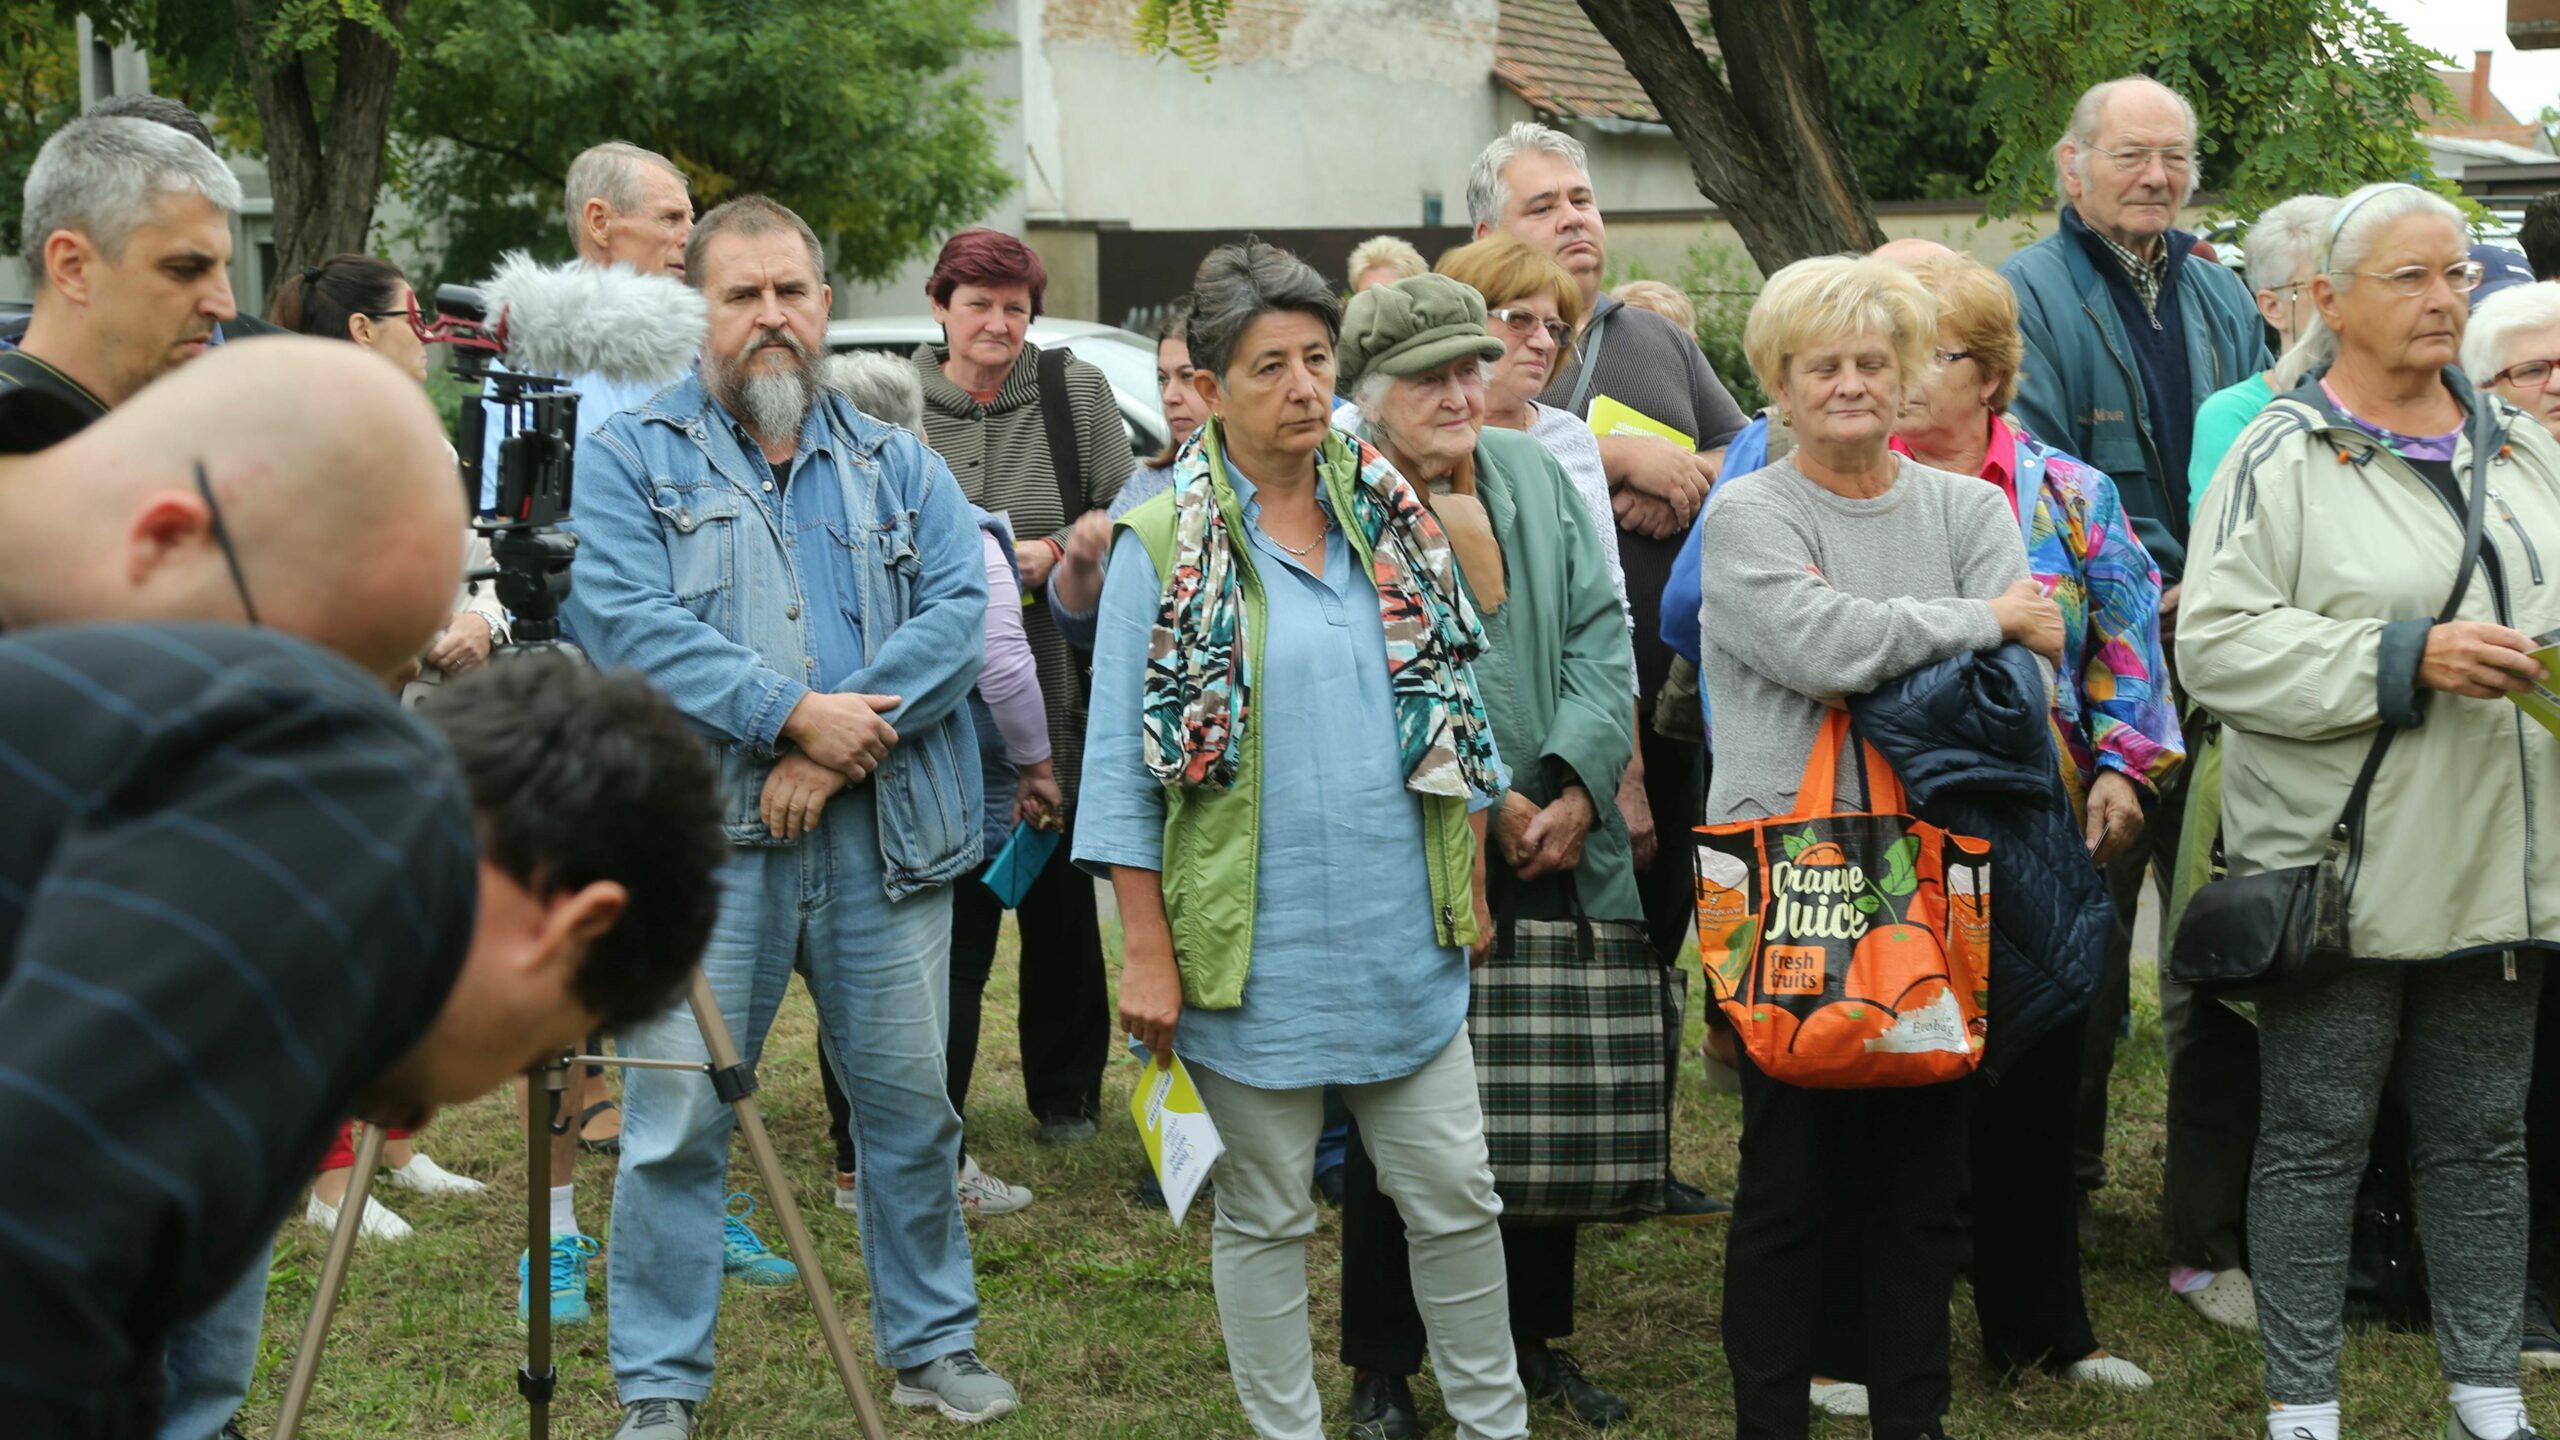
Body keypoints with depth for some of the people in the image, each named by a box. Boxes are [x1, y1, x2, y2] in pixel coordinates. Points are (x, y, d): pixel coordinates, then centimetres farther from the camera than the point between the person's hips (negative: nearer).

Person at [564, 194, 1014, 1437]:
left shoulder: (897, 465, 15)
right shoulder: (631, 455, 5)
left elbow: (959, 610, 1)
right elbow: (628, 620, -9)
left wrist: (838, 748, -13)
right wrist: (796, 714, -16)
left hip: (885, 831, 3)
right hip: (703, 833, -3)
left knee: (909, 1103, 10)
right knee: (679, 1117, -1)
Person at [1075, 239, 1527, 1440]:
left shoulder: (1395, 522, 7)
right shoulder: (1161, 549, -6)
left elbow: (1454, 707, 15)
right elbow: (1121, 763, -6)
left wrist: (1469, 881, 12)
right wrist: (1146, 950, -9)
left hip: (1403, 937, 4)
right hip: (1255, 947, -4)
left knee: (1455, 1197, 9)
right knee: (1265, 1215, 9)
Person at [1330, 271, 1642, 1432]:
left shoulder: (1535, 477, 9)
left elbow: (1602, 639, 5)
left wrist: (1575, 788, -8)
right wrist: (1488, 803, -14)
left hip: (1555, 855, 5)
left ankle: (1536, 1339, 28)